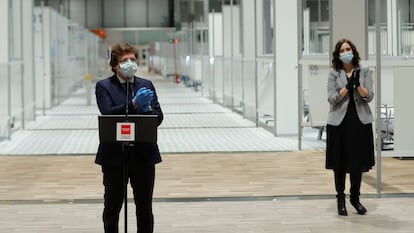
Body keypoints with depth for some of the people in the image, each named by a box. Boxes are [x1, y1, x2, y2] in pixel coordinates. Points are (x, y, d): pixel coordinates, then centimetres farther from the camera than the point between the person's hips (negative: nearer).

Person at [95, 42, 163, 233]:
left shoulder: (146, 85, 9)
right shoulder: (104, 87, -1)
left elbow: (158, 117, 3)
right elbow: (108, 114, -16)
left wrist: (147, 109, -19)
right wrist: (133, 104, -27)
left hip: (143, 154, 3)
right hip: (115, 155, -3)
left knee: (144, 206, 9)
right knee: (112, 206, 6)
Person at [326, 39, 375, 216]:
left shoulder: (364, 72, 6)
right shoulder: (334, 74, 3)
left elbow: (369, 97, -2)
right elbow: (332, 99, -6)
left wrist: (358, 84, -19)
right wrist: (348, 86, -17)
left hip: (360, 121, 1)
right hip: (339, 122, -1)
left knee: (358, 161, 6)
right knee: (340, 163, 2)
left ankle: (355, 197, 20)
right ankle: (340, 199, 13)